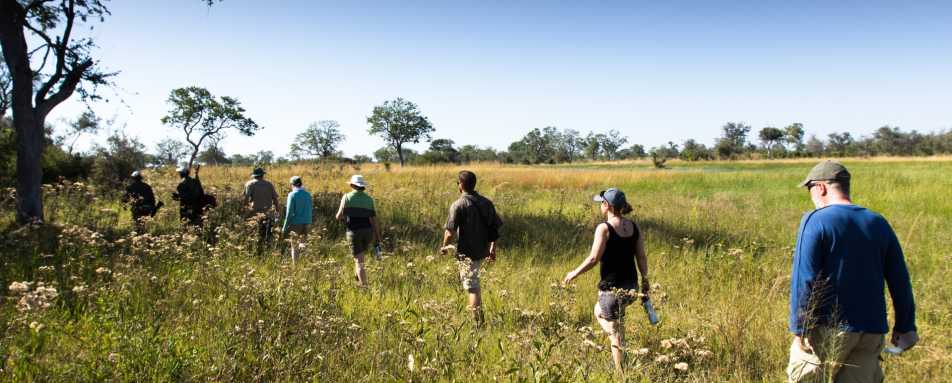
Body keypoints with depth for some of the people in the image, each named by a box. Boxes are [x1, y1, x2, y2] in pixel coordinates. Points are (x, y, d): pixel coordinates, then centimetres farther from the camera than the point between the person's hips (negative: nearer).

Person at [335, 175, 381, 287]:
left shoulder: (347, 197, -4)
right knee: (359, 255, 29)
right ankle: (358, 280, 32)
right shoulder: (369, 199, 4)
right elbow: (374, 220, 1)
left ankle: (364, 285, -10)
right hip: (367, 232, 4)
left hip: (354, 233, -3)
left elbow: (339, 217, -4)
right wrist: (378, 238, 6)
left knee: (359, 261, -1)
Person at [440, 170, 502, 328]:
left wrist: (444, 246, 0)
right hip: (483, 250, 7)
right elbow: (495, 228, 7)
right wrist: (493, 248, 17)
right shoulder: (486, 202, 4)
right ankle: (478, 316, 39)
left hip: (467, 253, -7)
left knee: (472, 288, -1)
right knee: (474, 283, 29)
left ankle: (478, 323, 1)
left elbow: (450, 232, -18)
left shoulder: (458, 205, -15)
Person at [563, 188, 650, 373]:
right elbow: (641, 256, 6)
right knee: (599, 311, 30)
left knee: (615, 333, 8)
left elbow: (593, 259, -17)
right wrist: (645, 280, 18)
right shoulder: (633, 227, 3)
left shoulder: (604, 228, -16)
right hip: (631, 287, 7)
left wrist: (574, 273, -3)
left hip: (612, 289, -7)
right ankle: (621, 352, 29)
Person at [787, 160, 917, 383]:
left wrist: (799, 330, -10)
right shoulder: (878, 223, 8)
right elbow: (900, 280, 10)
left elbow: (804, 280, -15)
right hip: (871, 331, 6)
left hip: (827, 330, -5)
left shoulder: (815, 221, -9)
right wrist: (905, 327, 19)